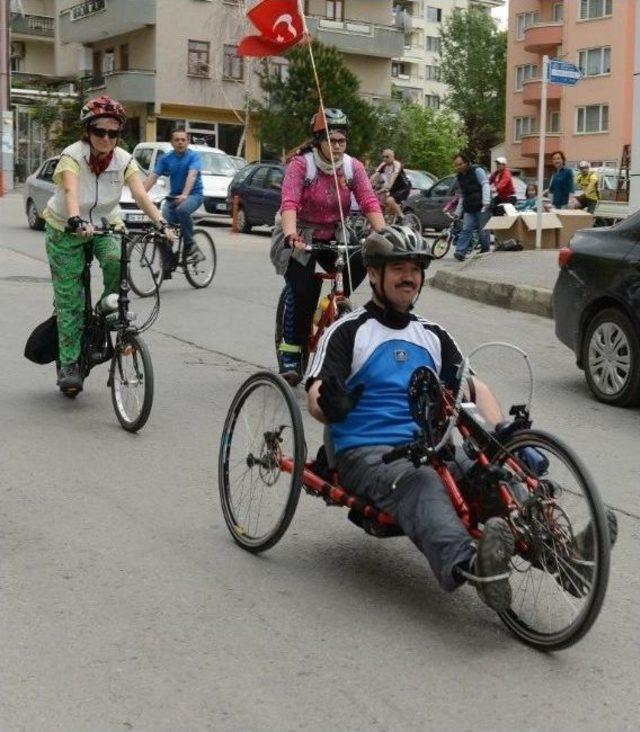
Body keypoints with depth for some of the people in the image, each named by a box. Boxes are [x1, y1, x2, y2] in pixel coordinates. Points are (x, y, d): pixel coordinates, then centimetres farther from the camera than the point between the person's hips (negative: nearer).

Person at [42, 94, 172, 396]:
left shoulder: (124, 160, -13)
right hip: (65, 230, -2)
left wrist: (161, 223, -42)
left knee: (117, 261, -31)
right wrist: (77, 221, -59)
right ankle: (68, 364, 6)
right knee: (69, 300, -4)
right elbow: (71, 192, -40)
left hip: (105, 226, 2)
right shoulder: (72, 156, -23)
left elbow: (141, 195, -25)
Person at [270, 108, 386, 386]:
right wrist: (290, 234, -48)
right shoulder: (301, 164, -16)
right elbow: (289, 202, -29)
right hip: (300, 237, -4)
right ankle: (290, 353, -6)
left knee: (362, 260, -23)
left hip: (334, 236, 4)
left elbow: (369, 203, -15)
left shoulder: (353, 167, -5)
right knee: (302, 290, -21)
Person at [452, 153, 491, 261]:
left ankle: (485, 250, 14)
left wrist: (486, 202, -24)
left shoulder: (477, 171, -2)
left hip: (482, 207, -6)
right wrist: (457, 212, 24)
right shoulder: (460, 177, 19)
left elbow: (485, 185, -12)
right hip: (469, 209, 6)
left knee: (482, 230, -2)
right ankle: (460, 252, -17)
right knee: (466, 230, -7)